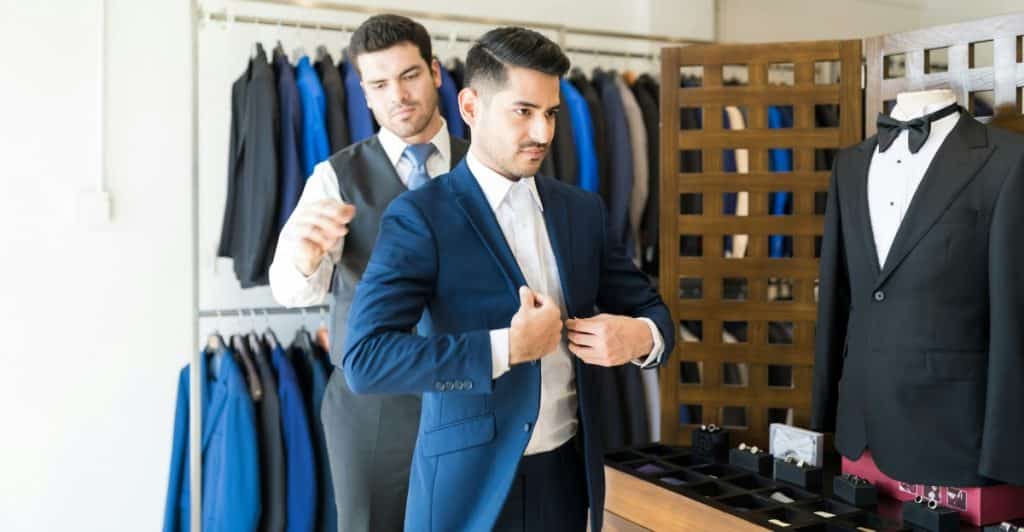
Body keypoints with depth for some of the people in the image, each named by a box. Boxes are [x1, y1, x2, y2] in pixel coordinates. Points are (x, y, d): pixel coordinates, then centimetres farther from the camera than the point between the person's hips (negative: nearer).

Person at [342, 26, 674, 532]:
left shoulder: (582, 209, 5)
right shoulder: (420, 216, -12)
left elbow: (649, 307, 11)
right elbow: (365, 359, -21)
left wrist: (640, 335, -12)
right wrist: (509, 346, -22)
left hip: (568, 472, 5)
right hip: (471, 480, -4)